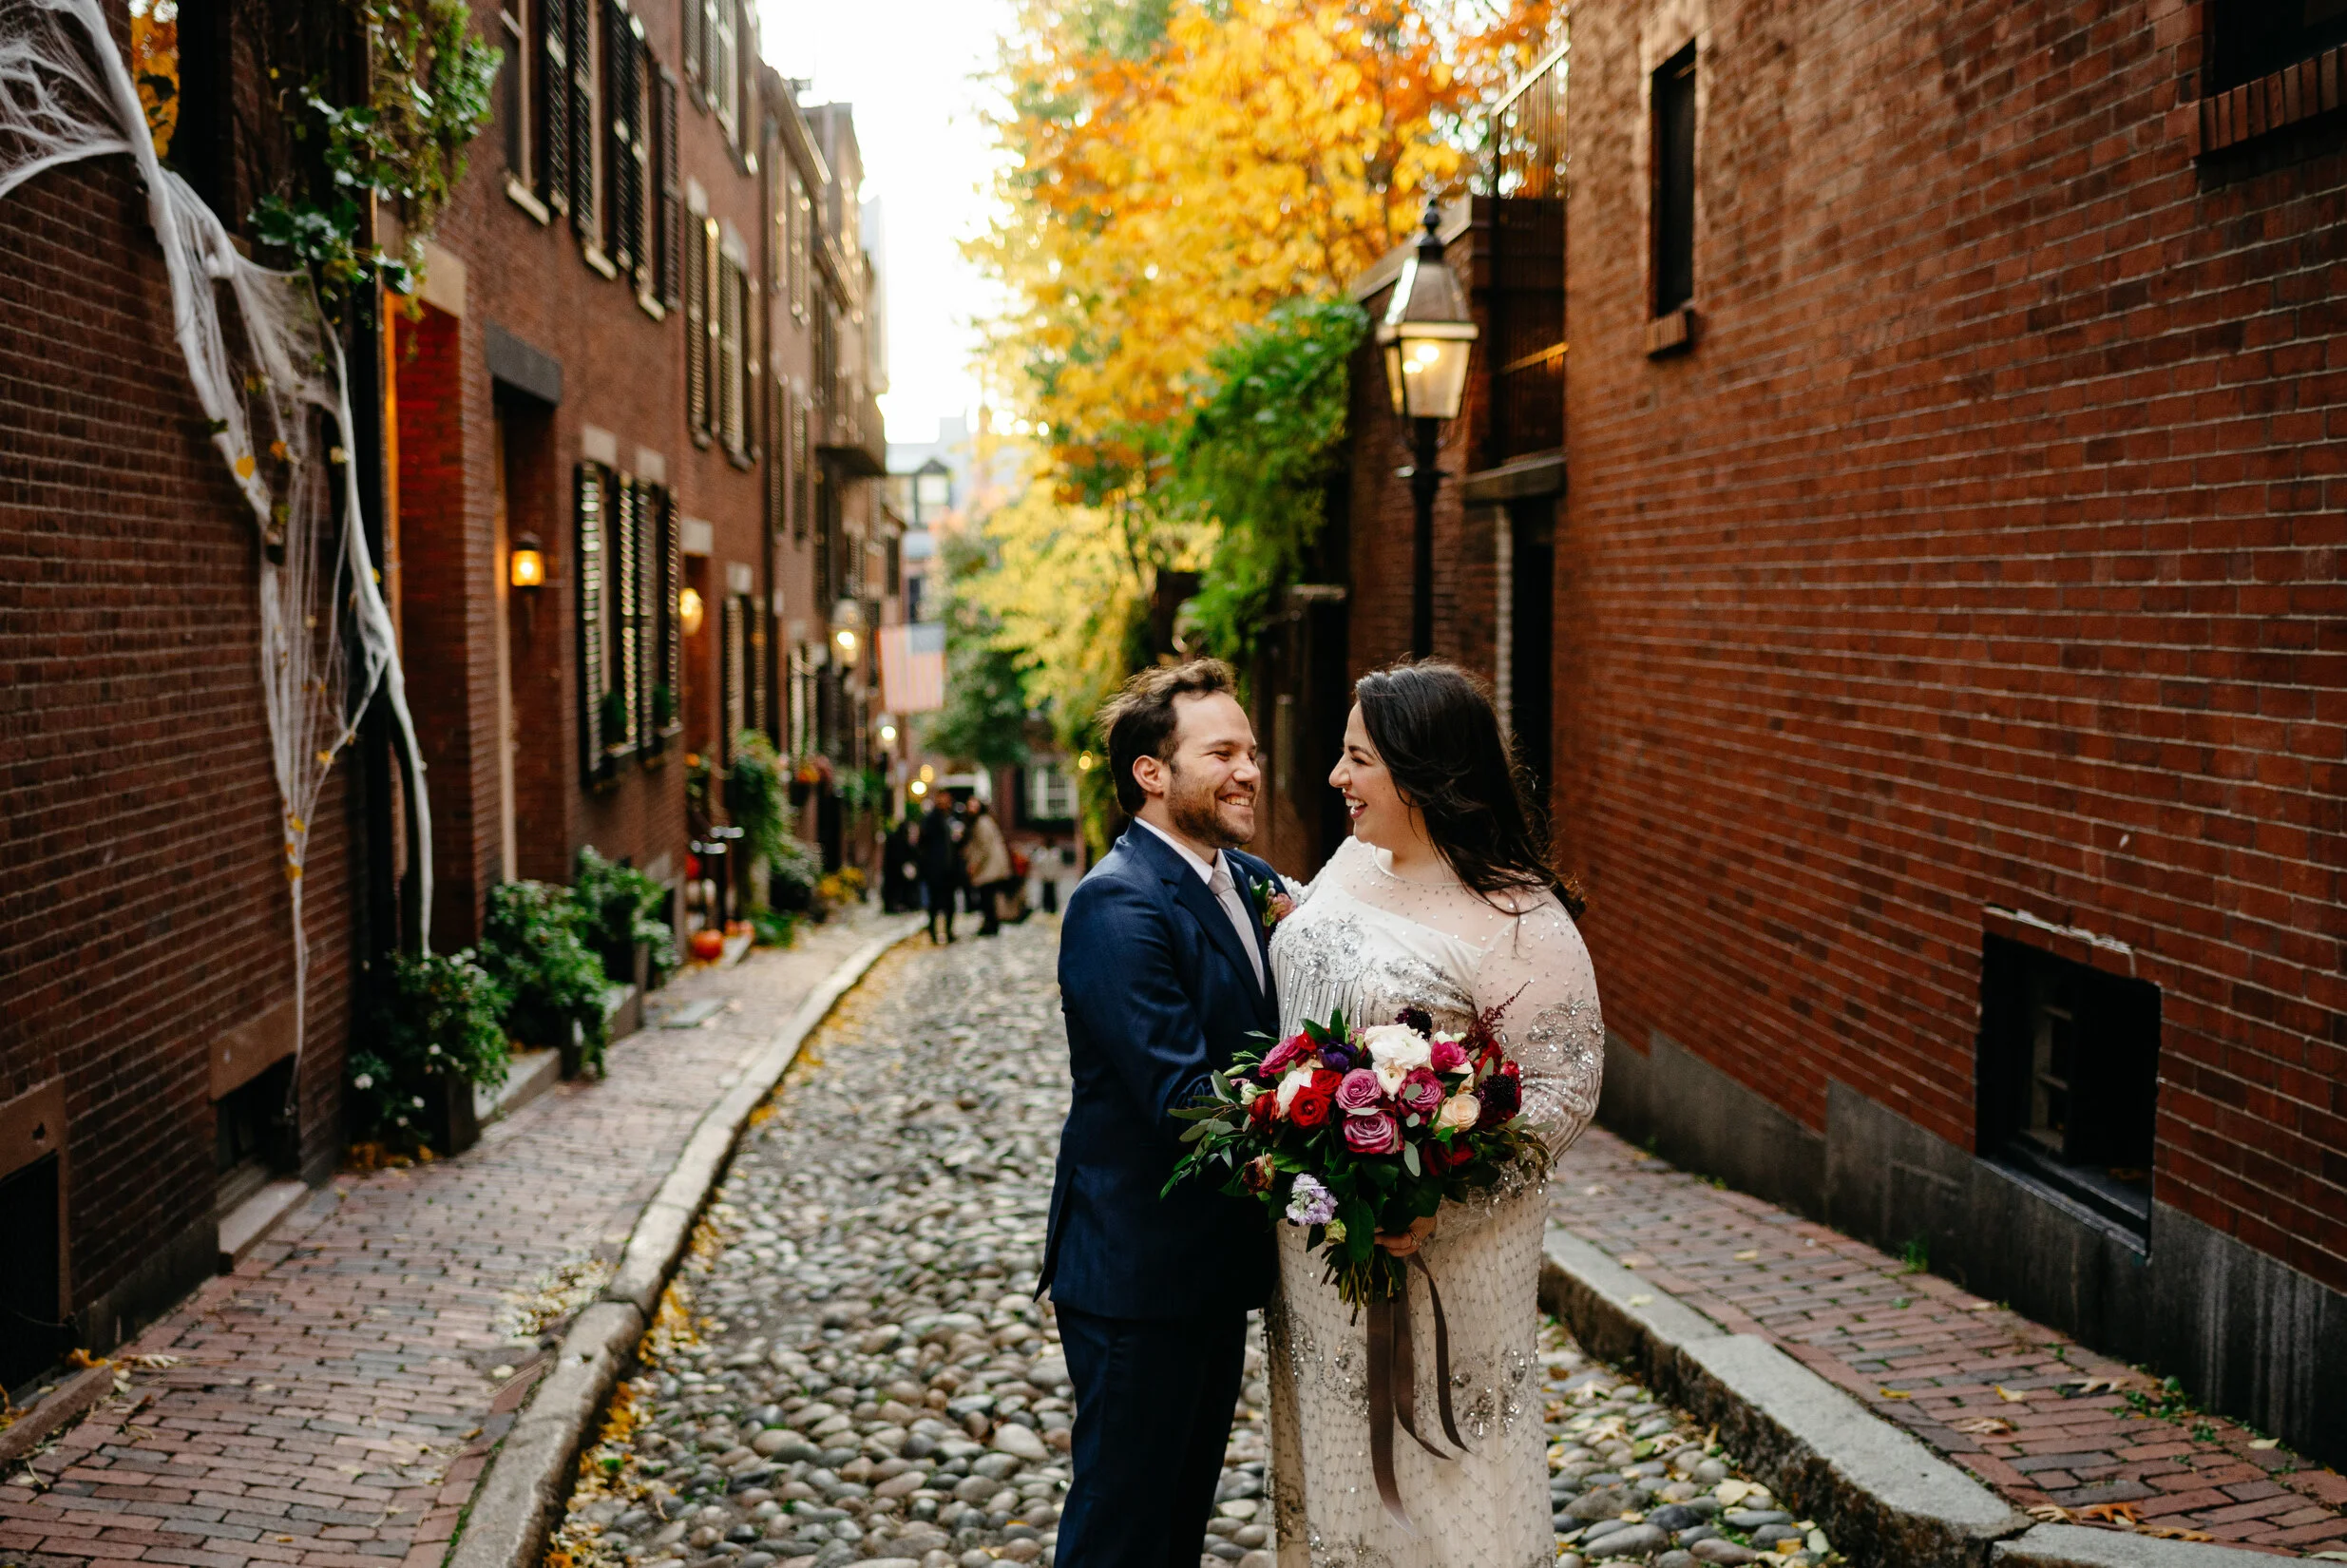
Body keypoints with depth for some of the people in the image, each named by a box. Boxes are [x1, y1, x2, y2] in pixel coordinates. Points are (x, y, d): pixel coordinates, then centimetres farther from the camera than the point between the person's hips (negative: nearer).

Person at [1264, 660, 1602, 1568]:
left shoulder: (1518, 922, -19)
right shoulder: (1353, 861, 3)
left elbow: (1564, 1090, -19)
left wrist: (1440, 1206, -27)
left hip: (1439, 1251, -7)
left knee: (1436, 1469, 8)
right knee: (1331, 1452, 20)